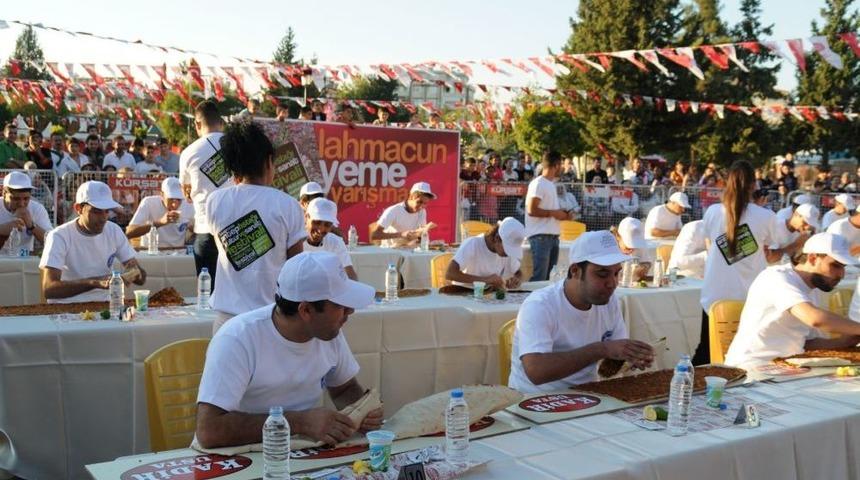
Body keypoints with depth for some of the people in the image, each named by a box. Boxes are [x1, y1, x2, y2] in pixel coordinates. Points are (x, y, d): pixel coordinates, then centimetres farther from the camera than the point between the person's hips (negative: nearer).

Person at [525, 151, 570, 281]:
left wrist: (562, 213, 8)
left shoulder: (551, 184, 18)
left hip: (553, 236, 10)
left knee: (550, 276, 11)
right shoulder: (538, 184, -10)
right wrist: (553, 213, -13)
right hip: (540, 236, -10)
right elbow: (531, 210, -18)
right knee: (539, 277, -12)